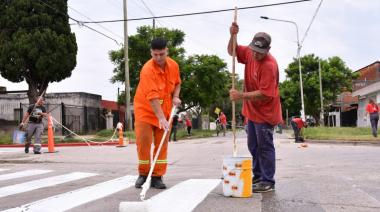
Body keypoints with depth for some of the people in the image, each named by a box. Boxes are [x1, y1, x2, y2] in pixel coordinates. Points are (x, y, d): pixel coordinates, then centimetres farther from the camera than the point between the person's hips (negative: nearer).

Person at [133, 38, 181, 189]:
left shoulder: (174, 65, -7)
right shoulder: (147, 70, -25)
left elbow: (177, 83, 13)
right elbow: (152, 97, -32)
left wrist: (175, 96, -7)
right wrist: (161, 118, -39)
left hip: (165, 110, 4)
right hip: (145, 109, -4)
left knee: (162, 143, 3)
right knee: (143, 142, -4)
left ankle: (157, 177, 10)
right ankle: (143, 174, 14)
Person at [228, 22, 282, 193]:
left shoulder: (269, 65, -25)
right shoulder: (249, 52, -2)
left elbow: (264, 93, -27)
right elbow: (232, 51, 11)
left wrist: (241, 95, -28)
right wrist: (233, 35, -7)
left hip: (265, 113, -8)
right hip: (252, 110, 8)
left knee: (265, 146, -2)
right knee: (253, 146, 16)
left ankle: (268, 182, 8)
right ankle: (258, 177, 28)